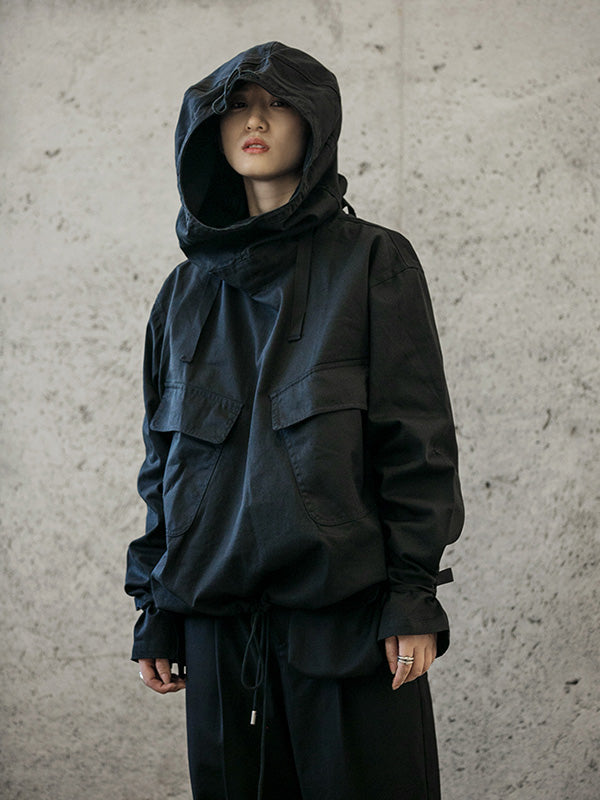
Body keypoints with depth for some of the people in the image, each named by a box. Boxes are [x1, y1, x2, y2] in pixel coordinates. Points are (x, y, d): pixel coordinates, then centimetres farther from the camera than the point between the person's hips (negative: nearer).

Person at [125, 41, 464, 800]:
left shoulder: (372, 262, 2)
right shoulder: (187, 290, 13)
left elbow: (416, 435, -3)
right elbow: (162, 459, 14)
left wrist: (414, 595, -9)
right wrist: (154, 611, 10)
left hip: (348, 610, -3)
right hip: (215, 615, 4)